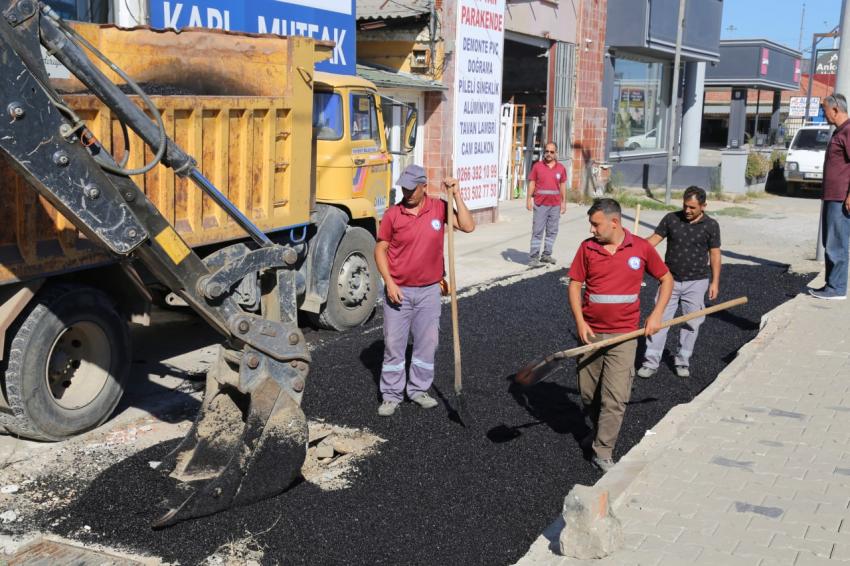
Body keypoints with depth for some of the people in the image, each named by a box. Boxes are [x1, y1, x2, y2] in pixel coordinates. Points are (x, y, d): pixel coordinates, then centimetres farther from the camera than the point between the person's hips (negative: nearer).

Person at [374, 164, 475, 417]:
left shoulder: (438, 208, -3)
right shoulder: (393, 214, -6)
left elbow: (468, 226, -12)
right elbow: (380, 250, -2)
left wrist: (456, 195, -17)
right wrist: (389, 283, -11)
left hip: (429, 291, 2)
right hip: (399, 291, -2)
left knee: (427, 343, 11)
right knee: (393, 343, 3)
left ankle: (419, 390, 27)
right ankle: (391, 395, 15)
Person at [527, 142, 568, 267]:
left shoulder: (561, 168, 7)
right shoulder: (537, 166, 1)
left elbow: (563, 185, 12)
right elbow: (532, 183, 2)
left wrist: (564, 202, 8)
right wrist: (529, 199, -5)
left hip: (555, 205, 3)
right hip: (540, 204, -3)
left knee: (552, 231, 7)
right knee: (537, 231, -3)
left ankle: (546, 255, 16)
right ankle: (533, 257, -2)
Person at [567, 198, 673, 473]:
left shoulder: (641, 248, -3)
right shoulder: (587, 248, -1)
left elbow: (666, 278, 7)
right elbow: (574, 284, 3)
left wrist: (656, 314, -3)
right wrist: (580, 322, -8)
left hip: (622, 335, -2)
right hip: (590, 333, 2)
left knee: (615, 397, -6)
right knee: (588, 393, 12)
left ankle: (603, 452, 4)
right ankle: (599, 429, 38)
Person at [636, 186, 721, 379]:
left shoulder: (711, 225, -2)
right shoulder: (671, 219, -1)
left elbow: (714, 254, 2)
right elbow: (653, 240, -1)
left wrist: (715, 282, -1)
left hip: (696, 283, 0)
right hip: (670, 280, 0)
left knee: (692, 323, 7)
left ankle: (683, 361, 22)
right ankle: (651, 362, 4)